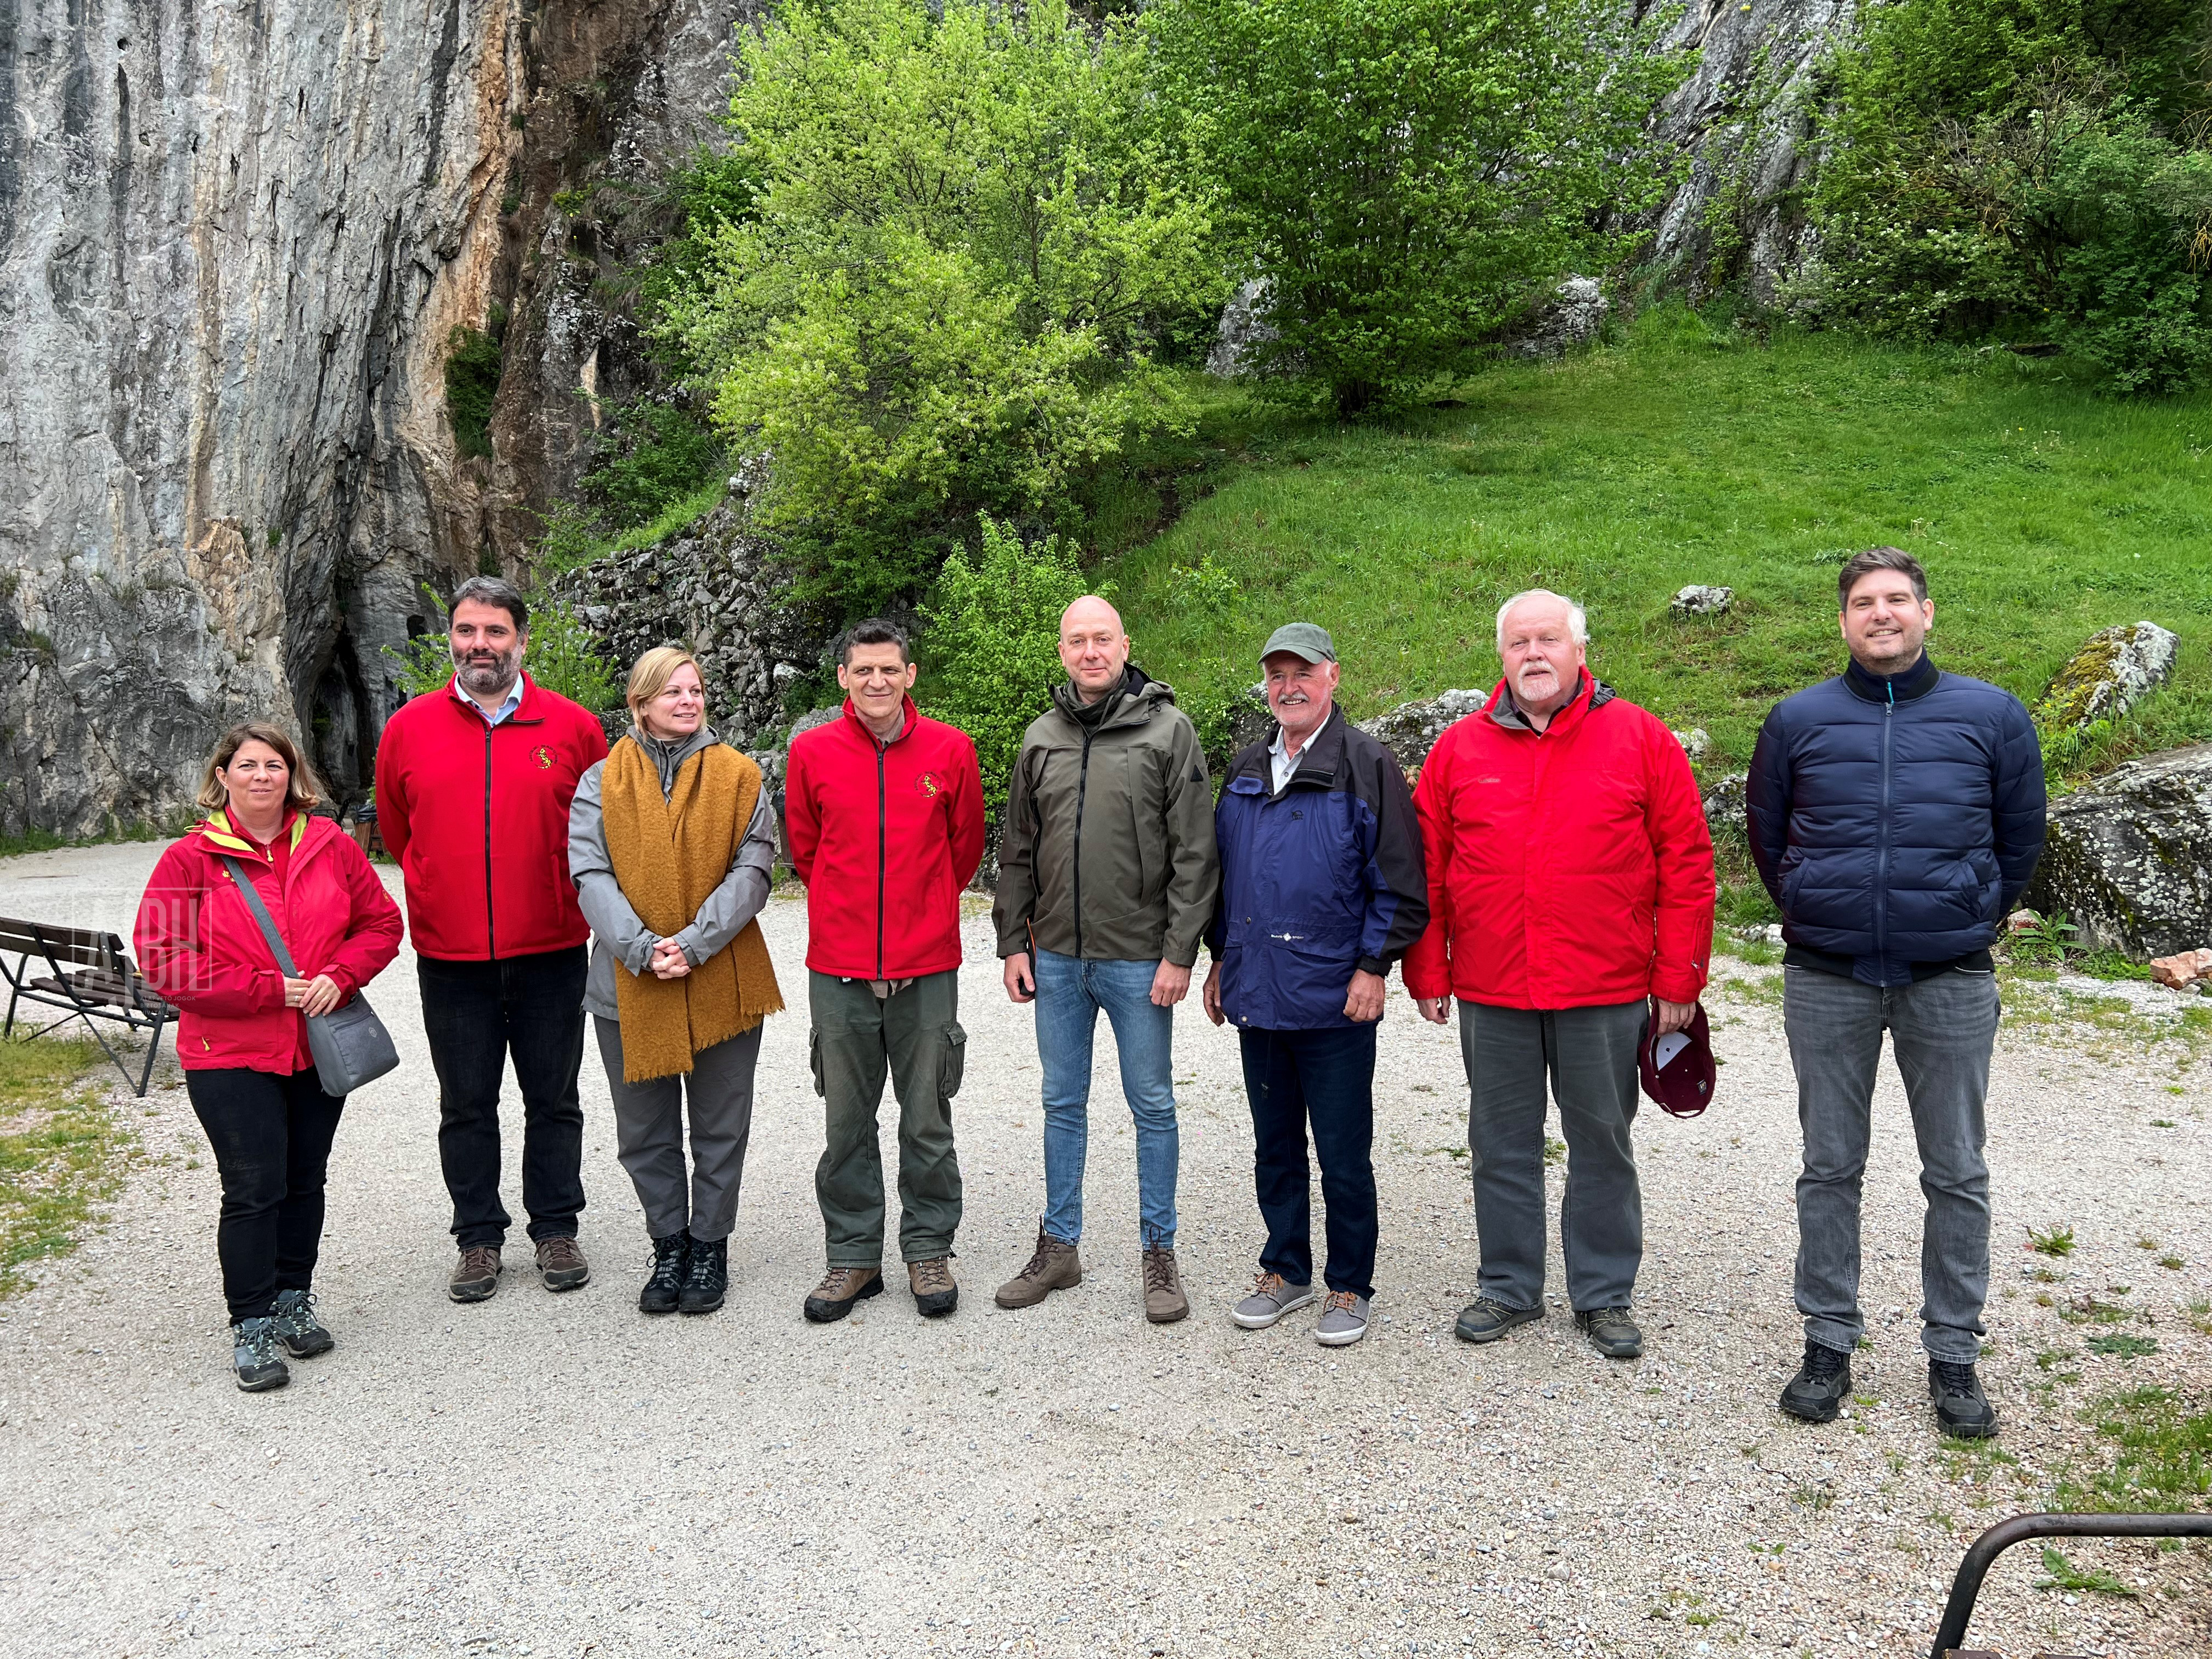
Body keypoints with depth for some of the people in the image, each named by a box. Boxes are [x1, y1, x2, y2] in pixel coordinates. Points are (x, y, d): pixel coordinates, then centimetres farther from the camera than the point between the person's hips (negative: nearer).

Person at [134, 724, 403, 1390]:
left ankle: (294, 1301, 30)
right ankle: (251, 1328, 9)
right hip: (230, 1057, -3)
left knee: (305, 1181, 13)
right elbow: (165, 960, -11)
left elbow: (381, 923, 7)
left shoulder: (331, 846, 2)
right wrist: (270, 990, -16)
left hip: (320, 1049, 4)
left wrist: (340, 975, -12)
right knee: (254, 1189, -4)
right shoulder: (190, 859, -7)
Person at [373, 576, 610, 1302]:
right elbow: (396, 833, 15)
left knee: (554, 1099, 9)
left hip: (550, 953, -1)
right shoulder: (409, 728, 2)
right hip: (449, 957, 1)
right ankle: (479, 1237, 23)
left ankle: (556, 1229, 23)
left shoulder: (572, 726, -2)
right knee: (466, 1105, 10)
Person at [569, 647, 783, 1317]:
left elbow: (752, 869, -6)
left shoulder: (739, 777, 2)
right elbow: (590, 875, -6)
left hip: (722, 983, -1)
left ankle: (709, 1247, 26)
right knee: (646, 1133, 11)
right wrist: (641, 949, -19)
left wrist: (696, 943, -18)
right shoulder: (601, 782, 3)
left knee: (720, 1128, 10)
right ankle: (669, 1247, 29)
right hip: (629, 984, 1)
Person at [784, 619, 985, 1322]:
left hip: (927, 970, -1)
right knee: (846, 1123, 9)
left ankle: (929, 1250, 23)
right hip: (839, 972, 1)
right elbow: (805, 849, 12)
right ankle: (854, 1256, 23)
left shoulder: (951, 749, -2)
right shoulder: (811, 752, -1)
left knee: (927, 1121, 8)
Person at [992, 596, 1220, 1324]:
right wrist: (1013, 942, 7)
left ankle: (1159, 1252, 20)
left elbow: (1195, 853, -8)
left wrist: (1179, 951, -12)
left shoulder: (1168, 730, -5)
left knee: (1152, 1105, 7)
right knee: (1063, 1104, 13)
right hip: (1057, 958, 4)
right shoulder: (1041, 738, 8)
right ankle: (1058, 1247, 26)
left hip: (1138, 959, -4)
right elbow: (1018, 852, 13)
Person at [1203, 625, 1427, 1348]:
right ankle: (1285, 1269, 30)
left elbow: (1400, 886, -7)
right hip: (1257, 993, 6)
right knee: (1275, 1146, 16)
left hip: (1335, 1002, -5)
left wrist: (1373, 968, -12)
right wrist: (1220, 958, 16)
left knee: (1344, 1154, 4)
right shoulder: (1245, 772, 13)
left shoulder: (1367, 767, -6)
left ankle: (1350, 1287, 19)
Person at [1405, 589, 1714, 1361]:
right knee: (1501, 1145, 12)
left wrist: (1677, 979, -4)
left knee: (1603, 1145, 10)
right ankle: (1509, 1287, 28)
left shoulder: (1641, 739, -1)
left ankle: (1605, 1295, 25)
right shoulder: (1459, 749, 4)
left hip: (1605, 994, -1)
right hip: (1490, 993, 2)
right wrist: (1428, 973, 4)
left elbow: (1687, 863, -2)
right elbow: (1427, 871, 7)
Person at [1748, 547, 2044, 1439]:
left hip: (1951, 984, 0)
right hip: (1826, 982, 0)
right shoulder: (1798, 719, 1)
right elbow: (1766, 835, 13)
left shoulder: (1993, 715, 0)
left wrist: (1972, 923, 13)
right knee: (1829, 1169, 9)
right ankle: (1828, 1342, 21)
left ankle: (1953, 1354, 21)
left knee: (1957, 1175, 8)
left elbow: (2020, 839, 12)